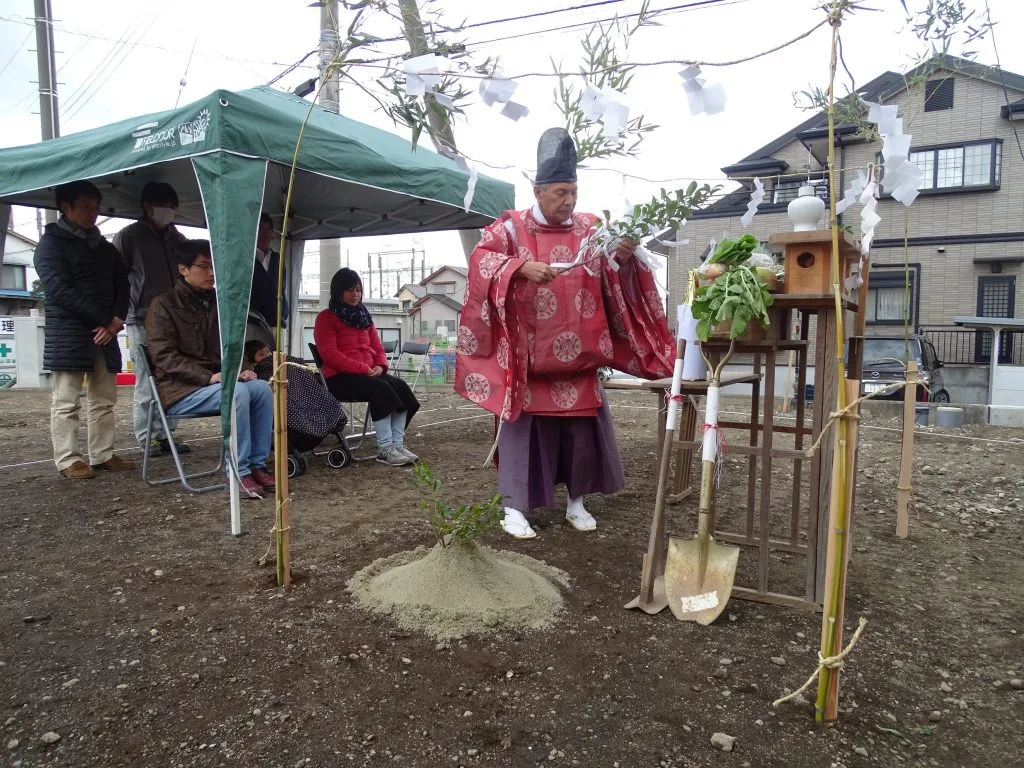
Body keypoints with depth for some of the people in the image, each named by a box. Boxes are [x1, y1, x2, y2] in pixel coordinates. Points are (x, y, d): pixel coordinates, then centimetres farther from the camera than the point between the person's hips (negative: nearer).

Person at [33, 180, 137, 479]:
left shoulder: (107, 248, 19)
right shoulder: (51, 243, 0)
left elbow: (122, 287, 14)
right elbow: (58, 290, -11)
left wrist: (116, 320, -5)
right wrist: (103, 319, -13)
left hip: (105, 333, 6)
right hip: (67, 335, -6)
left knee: (104, 401, 7)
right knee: (66, 402, -3)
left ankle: (103, 456, 13)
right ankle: (68, 460, 1)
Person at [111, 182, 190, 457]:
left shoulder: (177, 239, 16)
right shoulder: (128, 236, 3)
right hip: (143, 321, -4)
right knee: (147, 383, -3)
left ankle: (166, 434, 12)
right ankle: (146, 438, 4)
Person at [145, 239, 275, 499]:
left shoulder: (217, 303, 14)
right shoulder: (163, 305, -5)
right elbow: (164, 357, -14)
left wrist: (240, 369, -2)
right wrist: (209, 376, -25)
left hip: (215, 382, 6)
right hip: (180, 389, -6)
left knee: (262, 388, -21)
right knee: (237, 392, -32)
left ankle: (257, 464, -17)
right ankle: (239, 472, -25)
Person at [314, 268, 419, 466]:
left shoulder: (364, 316, 20)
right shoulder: (326, 318, 0)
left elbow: (378, 348, 17)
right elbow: (330, 355, -12)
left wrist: (380, 366, -7)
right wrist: (363, 368, -20)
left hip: (369, 374, 6)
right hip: (339, 377, -6)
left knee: (400, 386, -22)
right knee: (381, 389, -33)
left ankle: (398, 444, -23)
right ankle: (385, 449, -30)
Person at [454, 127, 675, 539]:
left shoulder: (589, 229, 9)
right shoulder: (511, 225, 0)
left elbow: (612, 281, 6)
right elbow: (481, 259, -12)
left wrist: (622, 259, -16)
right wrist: (522, 267, -27)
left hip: (577, 355, 4)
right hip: (527, 354, -3)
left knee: (582, 427, 9)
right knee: (524, 426, 1)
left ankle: (577, 501, 25)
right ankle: (515, 506, 12)